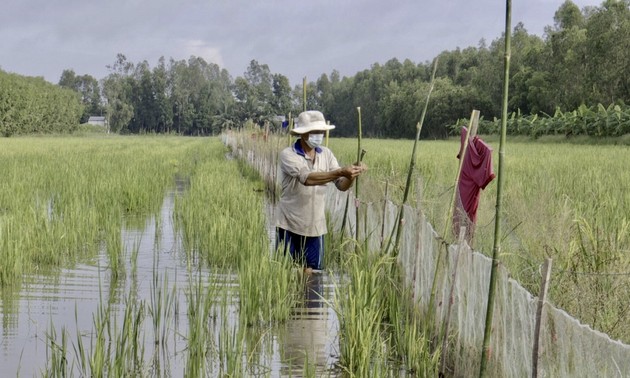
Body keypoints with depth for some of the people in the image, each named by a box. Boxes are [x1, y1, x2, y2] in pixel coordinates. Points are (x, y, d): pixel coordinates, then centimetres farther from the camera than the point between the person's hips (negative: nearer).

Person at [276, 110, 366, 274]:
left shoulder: (326, 154, 2)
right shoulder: (288, 155, -14)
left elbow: (342, 185, -3)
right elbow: (306, 178, -31)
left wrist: (351, 175, -27)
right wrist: (340, 172, -40)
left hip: (315, 225, 4)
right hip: (289, 224, -4)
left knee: (309, 270, 9)